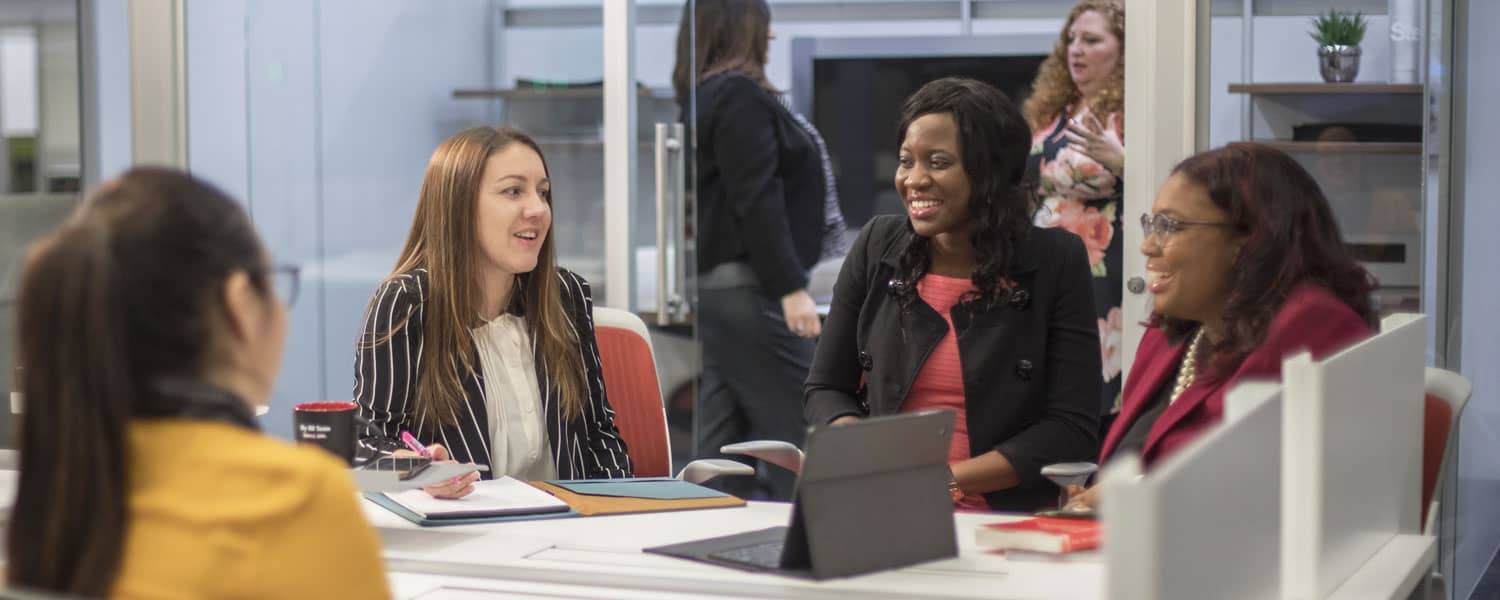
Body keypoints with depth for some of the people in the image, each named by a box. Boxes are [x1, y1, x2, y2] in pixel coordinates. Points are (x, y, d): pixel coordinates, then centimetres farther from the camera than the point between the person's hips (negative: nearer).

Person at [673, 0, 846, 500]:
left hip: (715, 284, 10)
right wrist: (791, 288, -20)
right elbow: (757, 201, -18)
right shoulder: (741, 96, -12)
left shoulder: (704, 97, 17)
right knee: (802, 434, -7)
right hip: (748, 289, -10)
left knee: (721, 440, 9)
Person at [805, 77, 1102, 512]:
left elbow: (1073, 429, -5)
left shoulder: (1056, 261, -1)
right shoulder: (876, 248, 7)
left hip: (1011, 520, -3)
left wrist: (949, 481, -14)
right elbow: (826, 390, 13)